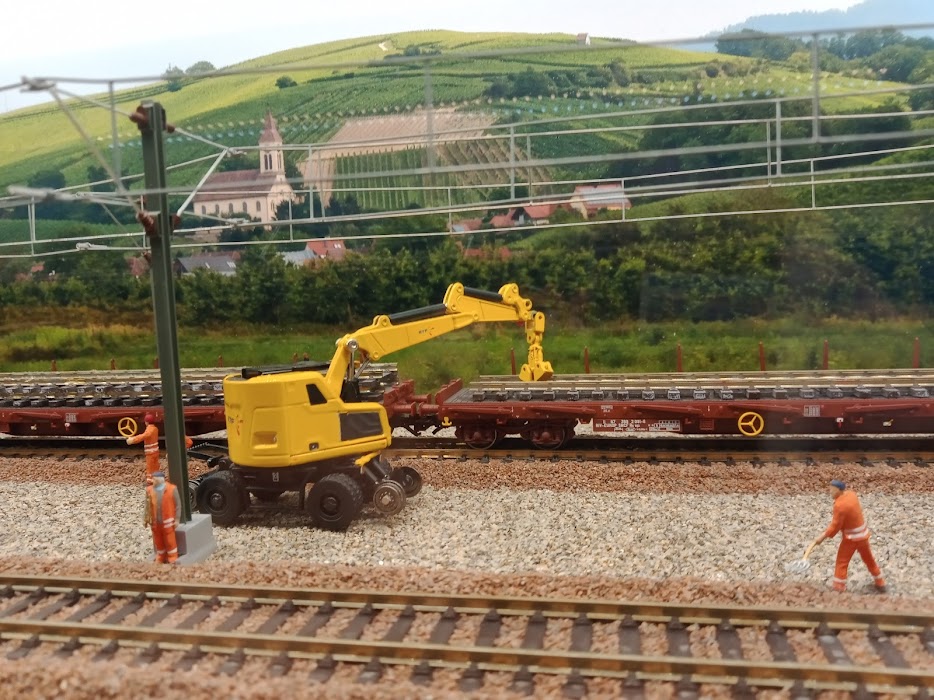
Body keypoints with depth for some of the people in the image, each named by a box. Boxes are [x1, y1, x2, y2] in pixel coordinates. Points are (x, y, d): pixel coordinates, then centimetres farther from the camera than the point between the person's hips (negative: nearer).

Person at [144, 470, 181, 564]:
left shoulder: (171, 489, -8)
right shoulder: (149, 490, -1)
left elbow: (178, 505, -4)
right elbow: (148, 506, 6)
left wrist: (176, 519, -6)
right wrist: (146, 519, 5)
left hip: (167, 521, -3)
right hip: (155, 522, 3)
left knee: (170, 542, 4)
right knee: (158, 542, 14)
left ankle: (173, 561, 15)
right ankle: (160, 560, 28)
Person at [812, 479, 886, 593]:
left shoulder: (839, 505, -27)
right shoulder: (851, 494, -4)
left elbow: (835, 526, -21)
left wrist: (822, 537, -11)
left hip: (851, 537, -8)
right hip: (863, 533, 8)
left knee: (842, 562, 3)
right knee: (869, 559, 24)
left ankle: (838, 589, 5)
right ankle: (880, 584, 38)